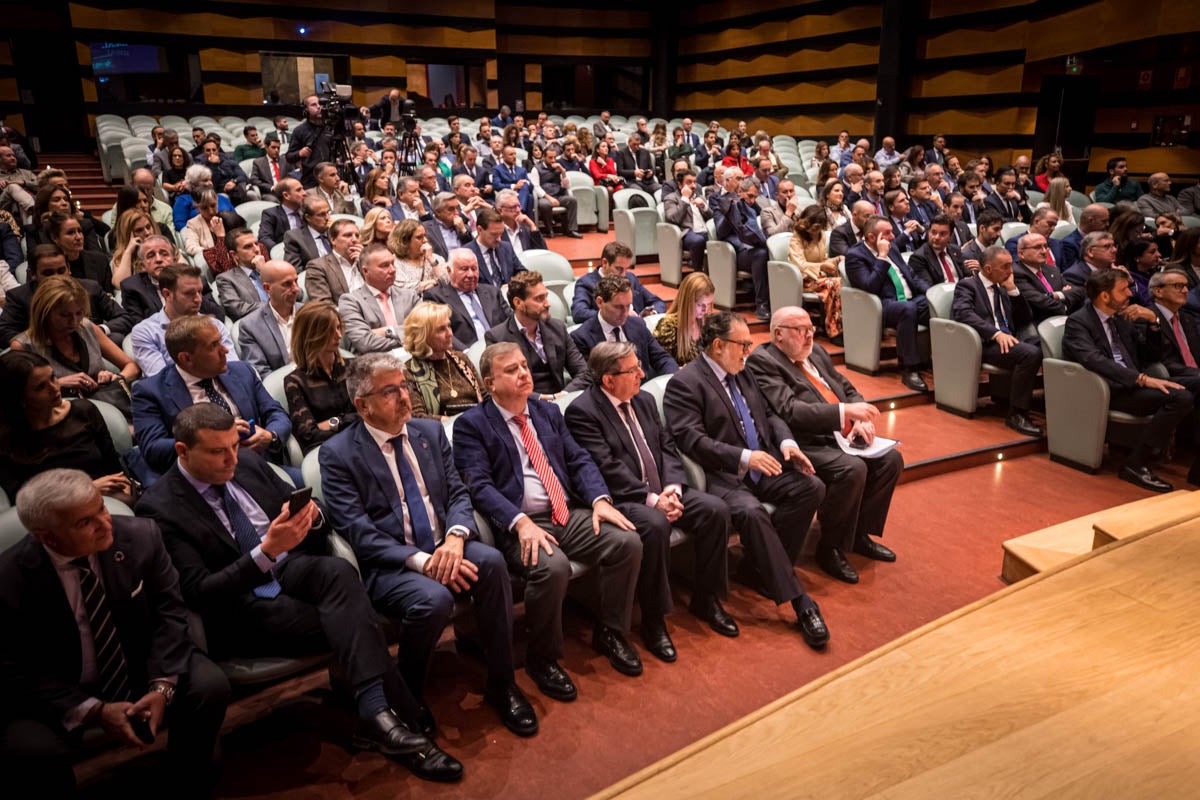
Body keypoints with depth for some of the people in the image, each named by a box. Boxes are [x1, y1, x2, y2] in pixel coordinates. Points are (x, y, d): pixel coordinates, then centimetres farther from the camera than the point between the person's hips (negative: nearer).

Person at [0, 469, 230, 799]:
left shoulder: (140, 536, -16)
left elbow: (169, 611, -8)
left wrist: (162, 686, -23)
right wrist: (94, 711, -23)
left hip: (142, 669, 2)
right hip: (58, 693, -2)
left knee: (210, 685, -22)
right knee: (29, 749, -31)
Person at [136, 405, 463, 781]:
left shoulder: (247, 462, 7)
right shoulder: (159, 508, -9)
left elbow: (316, 525, 14)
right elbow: (198, 593, -16)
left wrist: (310, 517, -12)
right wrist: (266, 551, -28)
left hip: (291, 571, 5)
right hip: (240, 608, -4)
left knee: (338, 569, -30)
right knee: (348, 625, -26)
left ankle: (377, 714, -36)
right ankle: (400, 718, -18)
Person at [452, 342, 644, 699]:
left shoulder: (548, 411, 17)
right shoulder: (471, 424, -1)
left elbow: (579, 460, 13)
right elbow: (480, 485, -11)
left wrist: (600, 499, -6)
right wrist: (521, 522, -26)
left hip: (570, 514, 6)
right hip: (520, 525, -6)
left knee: (628, 542, -15)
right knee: (552, 567, -34)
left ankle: (609, 632, 9)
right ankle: (542, 658, -6)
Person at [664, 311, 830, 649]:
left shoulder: (742, 373, 18)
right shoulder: (684, 383, -8)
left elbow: (770, 416, 23)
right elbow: (691, 440, -17)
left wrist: (786, 442, 0)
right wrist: (744, 457, -25)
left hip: (762, 467, 8)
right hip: (722, 477, -8)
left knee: (812, 487, -15)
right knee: (751, 512, -34)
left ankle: (762, 566, -3)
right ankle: (800, 603, -24)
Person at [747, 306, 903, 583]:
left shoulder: (816, 352, 15)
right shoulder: (762, 362, -12)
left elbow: (848, 389, 20)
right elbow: (789, 411, -23)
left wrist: (861, 419, -2)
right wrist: (845, 411, -26)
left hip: (842, 438, 9)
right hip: (806, 446, -9)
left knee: (891, 459, -4)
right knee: (853, 469, -29)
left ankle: (860, 534, 12)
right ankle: (830, 550, -9)